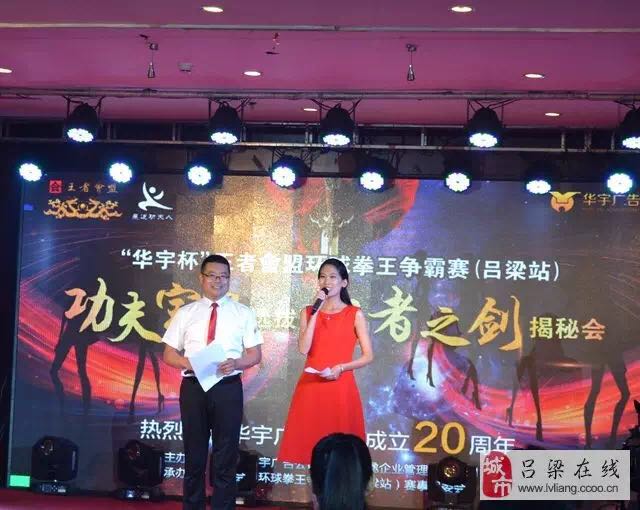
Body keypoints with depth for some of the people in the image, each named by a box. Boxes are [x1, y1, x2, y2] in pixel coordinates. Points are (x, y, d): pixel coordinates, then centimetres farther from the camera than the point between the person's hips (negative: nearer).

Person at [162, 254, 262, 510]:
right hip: (193, 387, 1)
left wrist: (235, 363, -17)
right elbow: (169, 354, 7)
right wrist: (189, 363, -14)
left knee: (226, 456, 2)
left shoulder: (243, 313, 7)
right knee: (194, 455, 8)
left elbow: (255, 354, 4)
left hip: (228, 388, -1)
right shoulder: (185, 313, 8)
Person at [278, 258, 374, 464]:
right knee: (308, 443, -1)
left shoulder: (355, 314, 3)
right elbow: (304, 349, -6)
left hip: (341, 388, -2)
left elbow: (368, 355, 1)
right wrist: (315, 312, -9)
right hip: (311, 387, 2)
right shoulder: (308, 312, 9)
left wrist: (341, 367, -15)